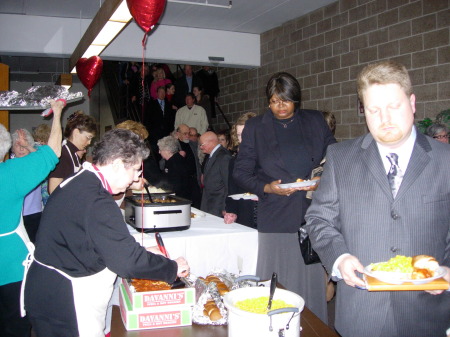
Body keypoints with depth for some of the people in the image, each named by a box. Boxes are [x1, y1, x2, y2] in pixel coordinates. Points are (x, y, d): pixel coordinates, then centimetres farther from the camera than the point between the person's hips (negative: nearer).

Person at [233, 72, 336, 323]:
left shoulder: (316, 121, 11)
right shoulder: (255, 127, 7)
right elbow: (241, 172, 7)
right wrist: (266, 187, -11)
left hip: (313, 216, 1)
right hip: (275, 219, -1)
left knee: (313, 283, 5)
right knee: (277, 286, 3)